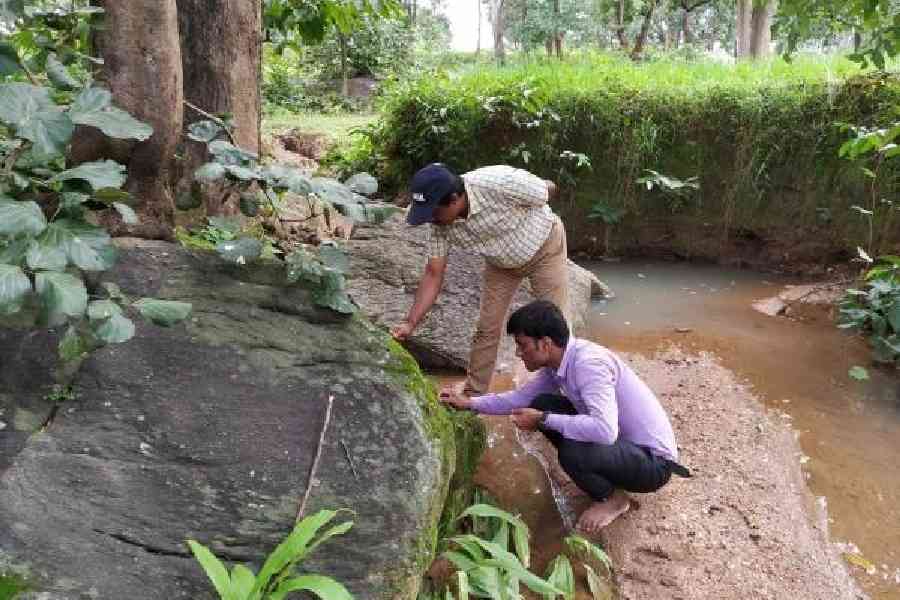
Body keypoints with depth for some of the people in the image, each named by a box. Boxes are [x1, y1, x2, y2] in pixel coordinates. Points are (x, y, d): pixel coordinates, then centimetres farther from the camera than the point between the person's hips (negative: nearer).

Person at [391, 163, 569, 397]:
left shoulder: (501, 183, -39)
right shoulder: (439, 223, -22)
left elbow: (549, 190, -19)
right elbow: (433, 275, -14)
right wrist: (410, 323, -22)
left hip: (545, 248, -3)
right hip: (501, 262, 4)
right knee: (486, 329, 1)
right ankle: (472, 395, 16)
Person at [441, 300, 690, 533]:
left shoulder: (588, 362, -29)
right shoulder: (556, 363, -2)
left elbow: (605, 430, -41)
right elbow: (523, 397, 13)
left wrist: (544, 420, -29)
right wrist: (471, 403, 9)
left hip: (653, 462, -9)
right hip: (620, 439, 9)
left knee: (572, 452, -33)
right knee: (542, 405, 1)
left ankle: (612, 498, 0)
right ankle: (601, 481, 12)